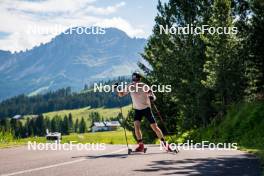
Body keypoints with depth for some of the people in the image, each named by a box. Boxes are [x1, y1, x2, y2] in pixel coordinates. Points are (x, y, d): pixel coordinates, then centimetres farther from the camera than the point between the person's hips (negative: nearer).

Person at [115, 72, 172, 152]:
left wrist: (152, 97, -43)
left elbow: (153, 97, -20)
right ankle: (141, 145, -7)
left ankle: (165, 144, 8)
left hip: (146, 108, -3)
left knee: (154, 127, -5)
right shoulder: (130, 87, -8)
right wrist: (118, 89, -21)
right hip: (137, 109, 3)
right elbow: (121, 94, -1)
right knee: (136, 125, -17)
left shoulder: (144, 87, -18)